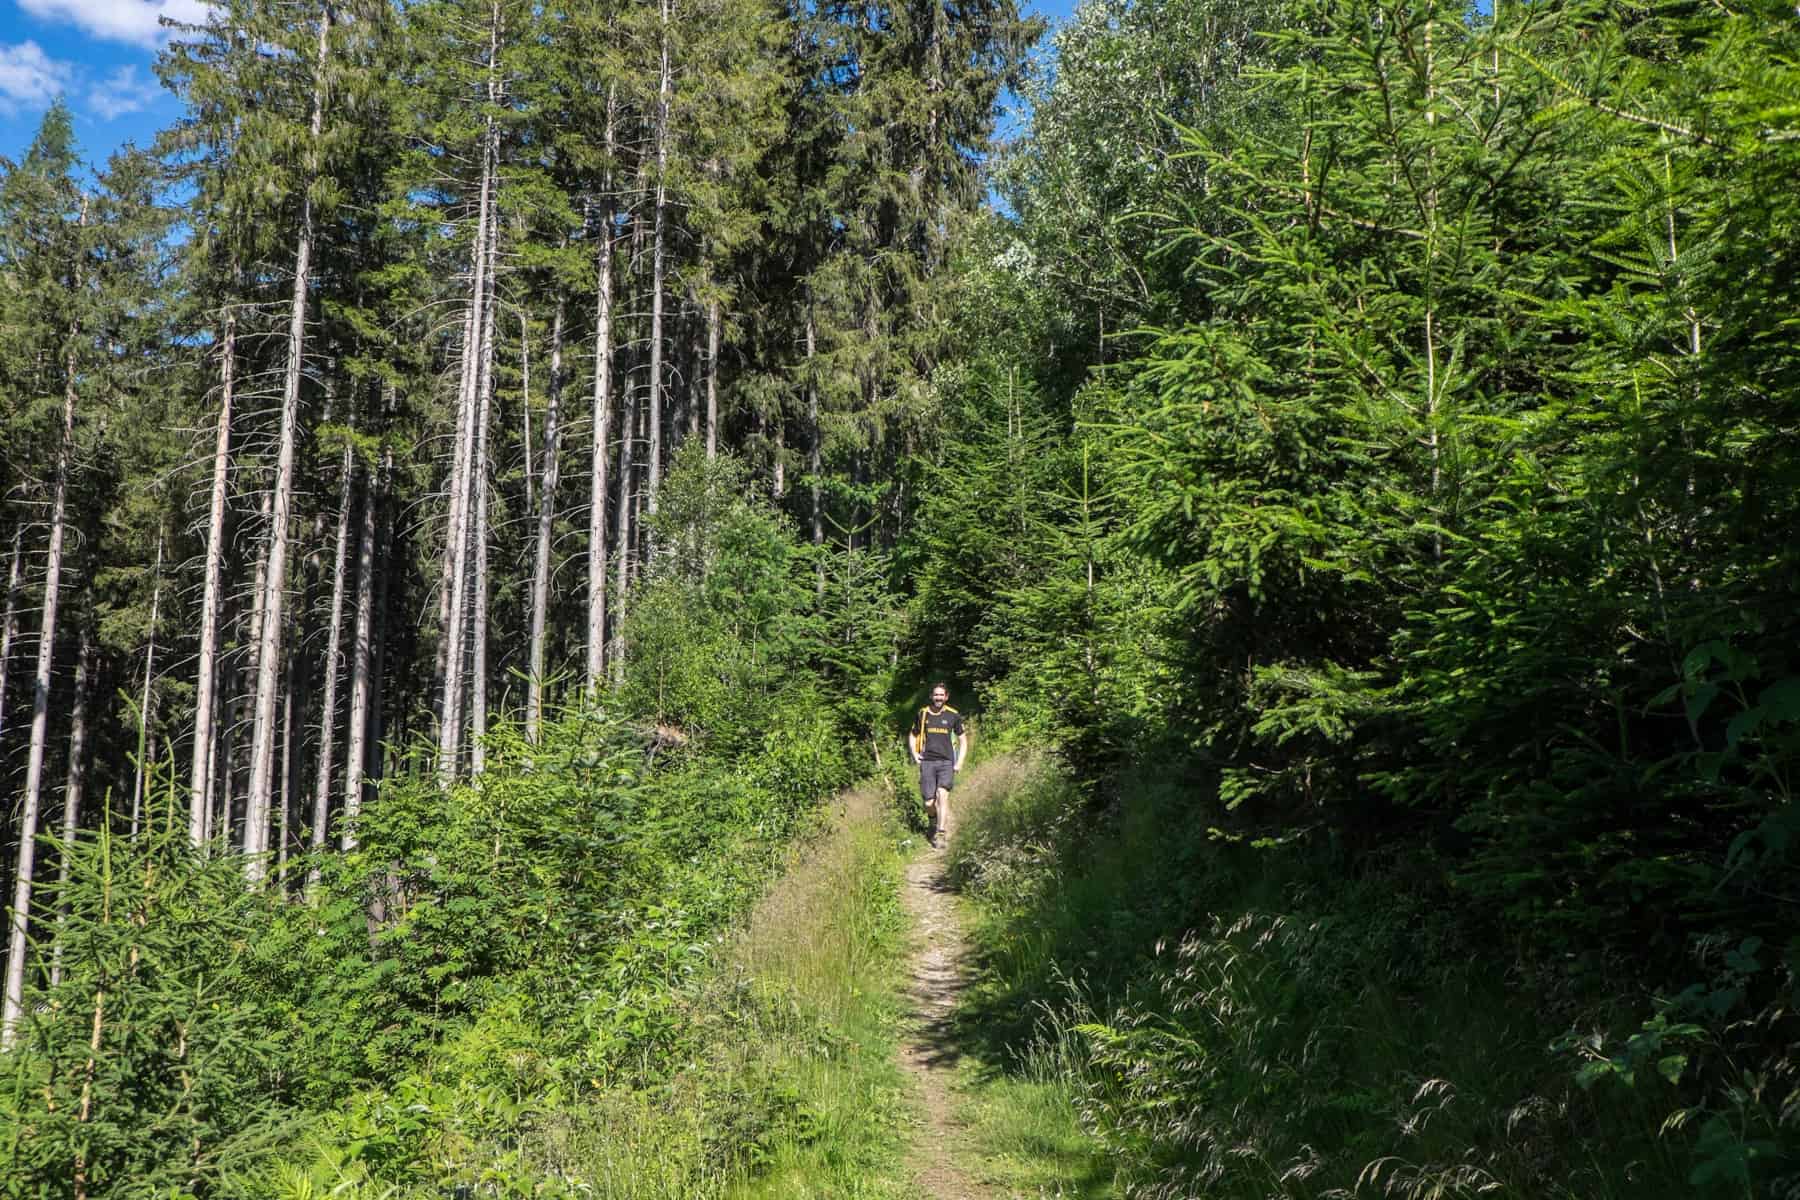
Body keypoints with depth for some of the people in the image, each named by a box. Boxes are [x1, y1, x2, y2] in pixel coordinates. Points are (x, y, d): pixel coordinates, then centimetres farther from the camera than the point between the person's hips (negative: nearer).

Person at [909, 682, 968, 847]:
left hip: (946, 762, -1)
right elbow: (912, 736, 22)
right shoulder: (923, 714, 8)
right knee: (929, 803, -2)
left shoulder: (953, 715, 4)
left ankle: (940, 834, -19)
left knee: (942, 794, -22)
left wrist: (959, 763, 2)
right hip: (927, 762, 1)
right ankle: (933, 823, 32)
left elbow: (963, 741, 12)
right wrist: (914, 754, 7)